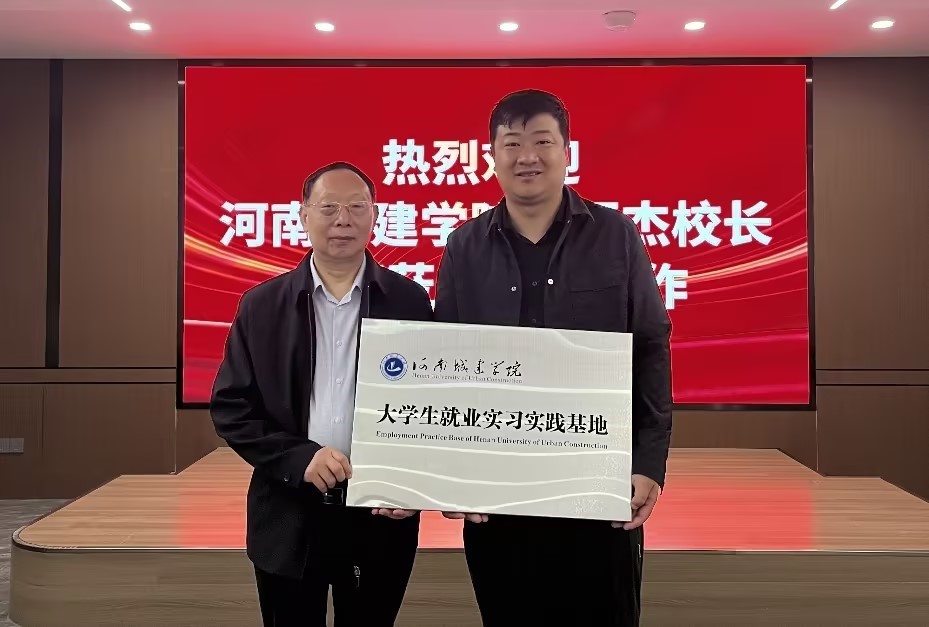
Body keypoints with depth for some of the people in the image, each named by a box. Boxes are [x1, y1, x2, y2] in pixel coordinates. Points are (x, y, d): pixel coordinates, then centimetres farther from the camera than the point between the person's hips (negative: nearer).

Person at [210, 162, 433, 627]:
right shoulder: (261, 305, 1)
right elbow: (230, 407, 0)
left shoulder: (409, 301, 0)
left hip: (381, 516, 0)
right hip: (287, 519, 1)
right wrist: (299, 458, -14)